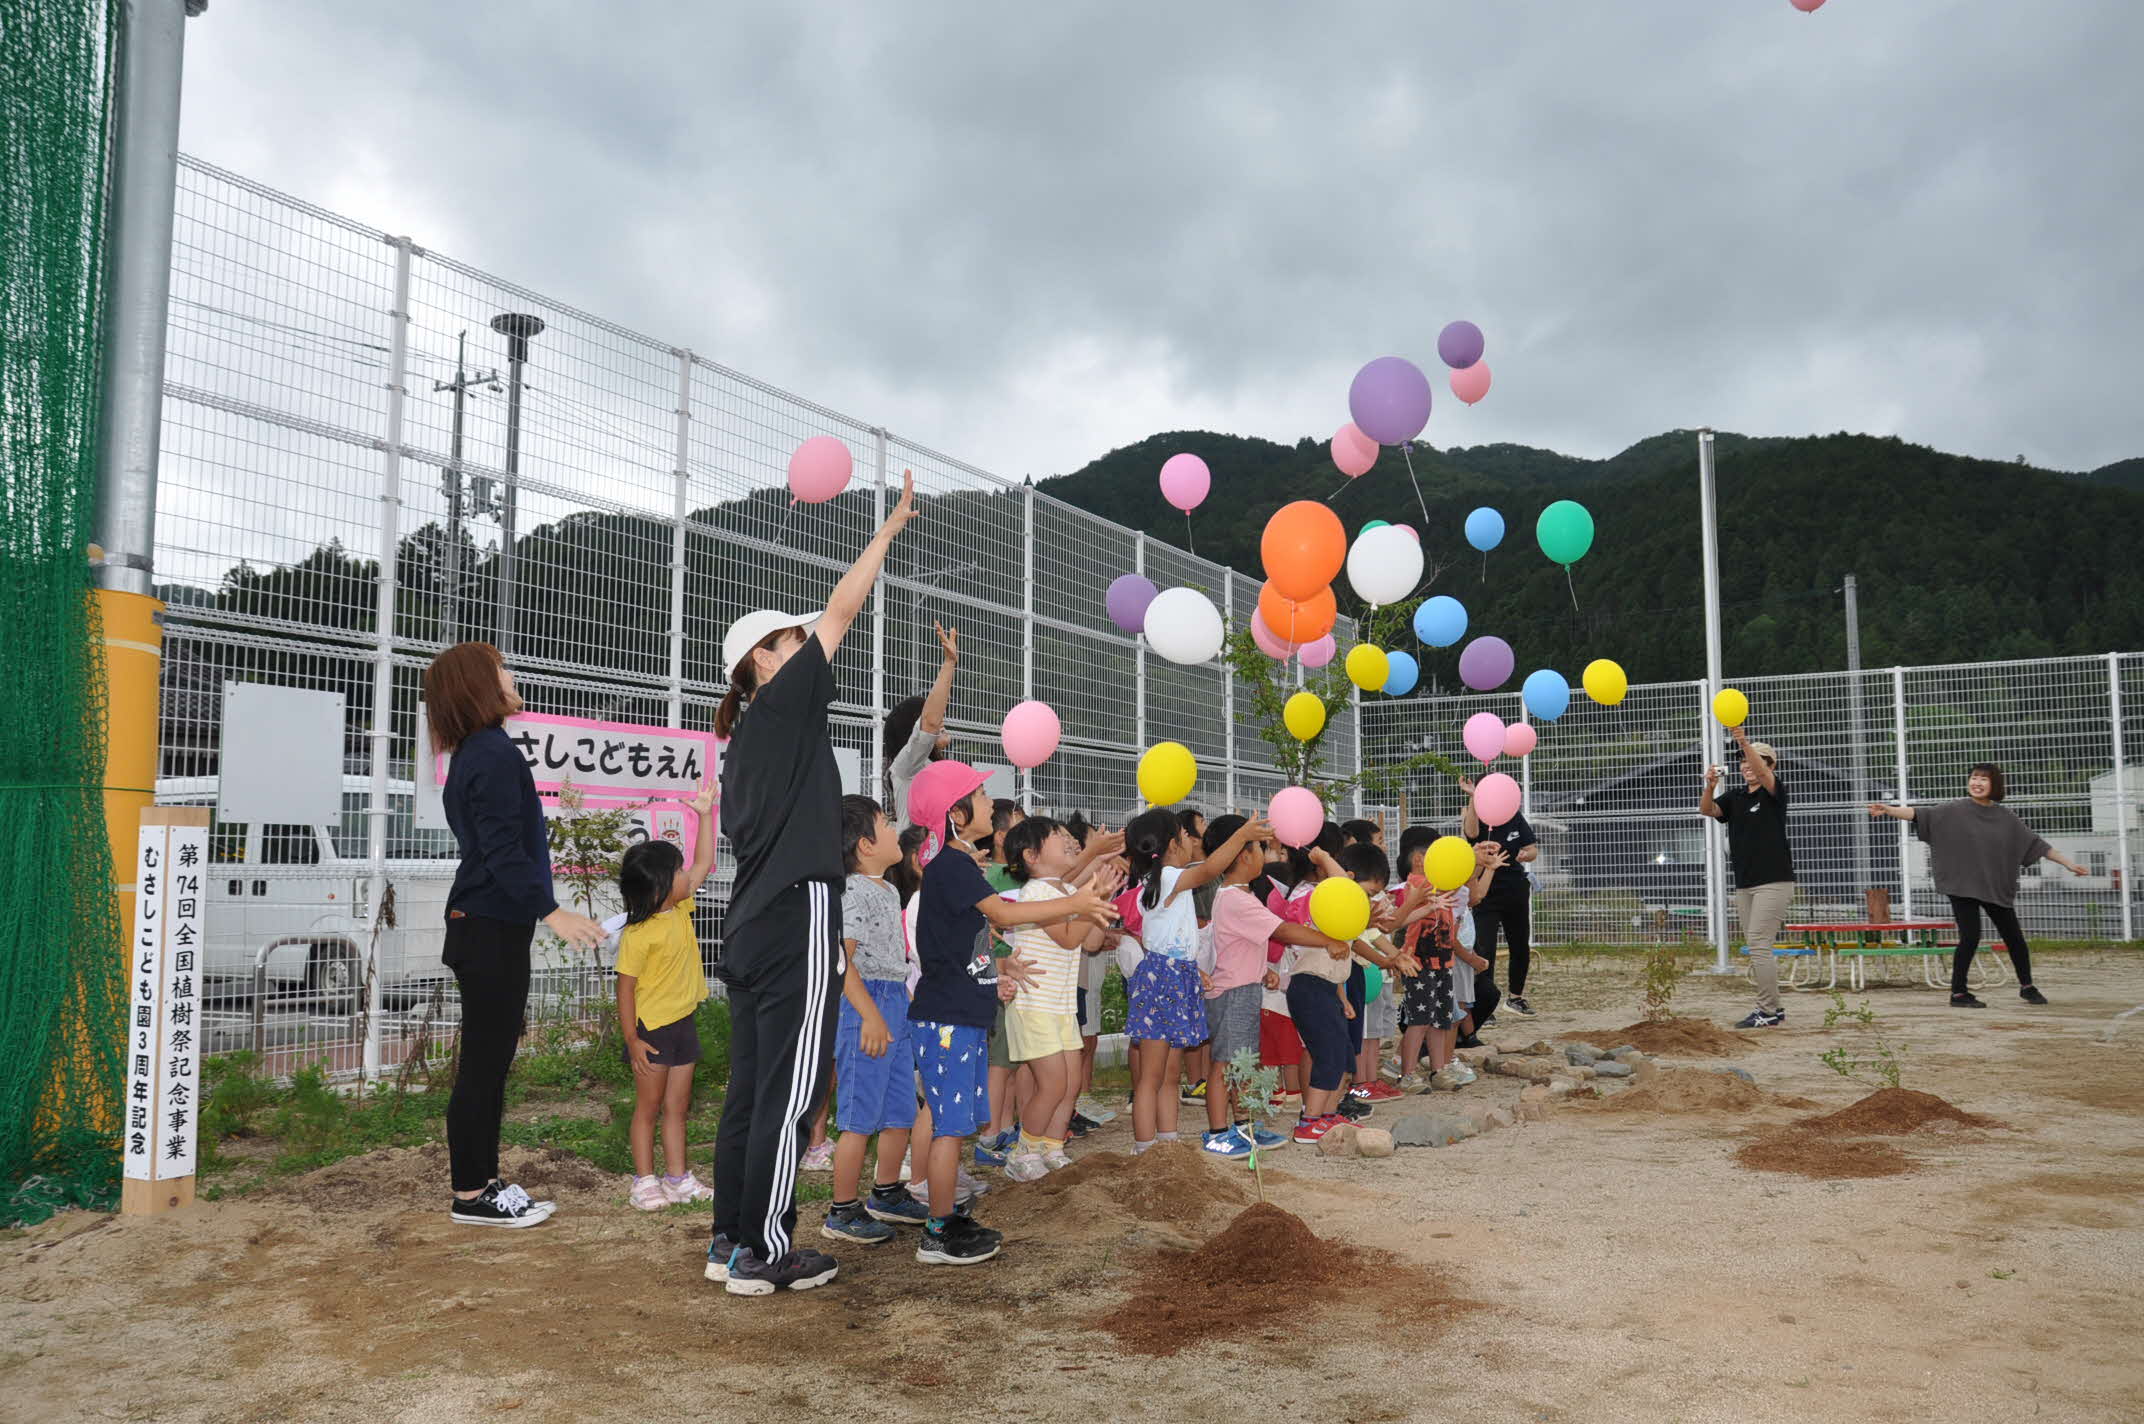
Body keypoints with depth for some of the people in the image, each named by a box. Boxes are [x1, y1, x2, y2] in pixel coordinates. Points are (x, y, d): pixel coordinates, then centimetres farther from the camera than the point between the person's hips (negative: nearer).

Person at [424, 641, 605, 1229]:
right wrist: (551, 911, -29)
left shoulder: (473, 755, 16)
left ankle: (482, 1183, 21)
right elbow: (502, 850, -22)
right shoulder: (495, 754, -15)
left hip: (483, 928, 10)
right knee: (485, 1061, -3)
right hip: (492, 931, -10)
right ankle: (470, 1195, 5)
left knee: (489, 1061, 14)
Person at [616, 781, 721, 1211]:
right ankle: (645, 1182, 14)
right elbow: (625, 988, -18)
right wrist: (631, 1039, -18)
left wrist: (706, 815, 4)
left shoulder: (681, 910, 1)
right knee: (648, 1107, 4)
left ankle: (678, 1178, 21)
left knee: (677, 1108, 13)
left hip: (683, 1023, 7)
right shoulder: (638, 935, -21)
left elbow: (704, 863, 8)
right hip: (651, 1029, -7)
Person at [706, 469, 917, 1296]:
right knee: (789, 1094, -4)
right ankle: (764, 1254, 2)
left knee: (752, 1091, 11)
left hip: (752, 927, 9)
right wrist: (892, 526, 5)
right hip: (798, 919, -9)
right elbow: (841, 611, -2)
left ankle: (730, 1242, 17)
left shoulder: (745, 744, 19)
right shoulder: (784, 704, -5)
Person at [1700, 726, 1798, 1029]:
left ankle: (1769, 1012, -9)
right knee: (1755, 947, 10)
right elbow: (1707, 810, -4)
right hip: (1744, 884, 7)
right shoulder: (1736, 797, 13)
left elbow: (1763, 774, -26)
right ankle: (1772, 1009, 17)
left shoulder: (1775, 793, -4)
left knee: (1759, 944, -13)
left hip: (1774, 881, -7)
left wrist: (1744, 742, -40)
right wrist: (1710, 787, -25)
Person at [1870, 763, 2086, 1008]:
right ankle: (1958, 993, 0)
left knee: (2014, 937, 11)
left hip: (1996, 888, 4)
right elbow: (1920, 814, -15)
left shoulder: (2006, 817, 5)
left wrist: (2069, 863, 10)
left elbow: (2036, 843, 11)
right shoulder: (1955, 811, -4)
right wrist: (1888, 810, -29)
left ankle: (2027, 987, 31)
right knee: (1970, 937, -12)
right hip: (1963, 886, -4)